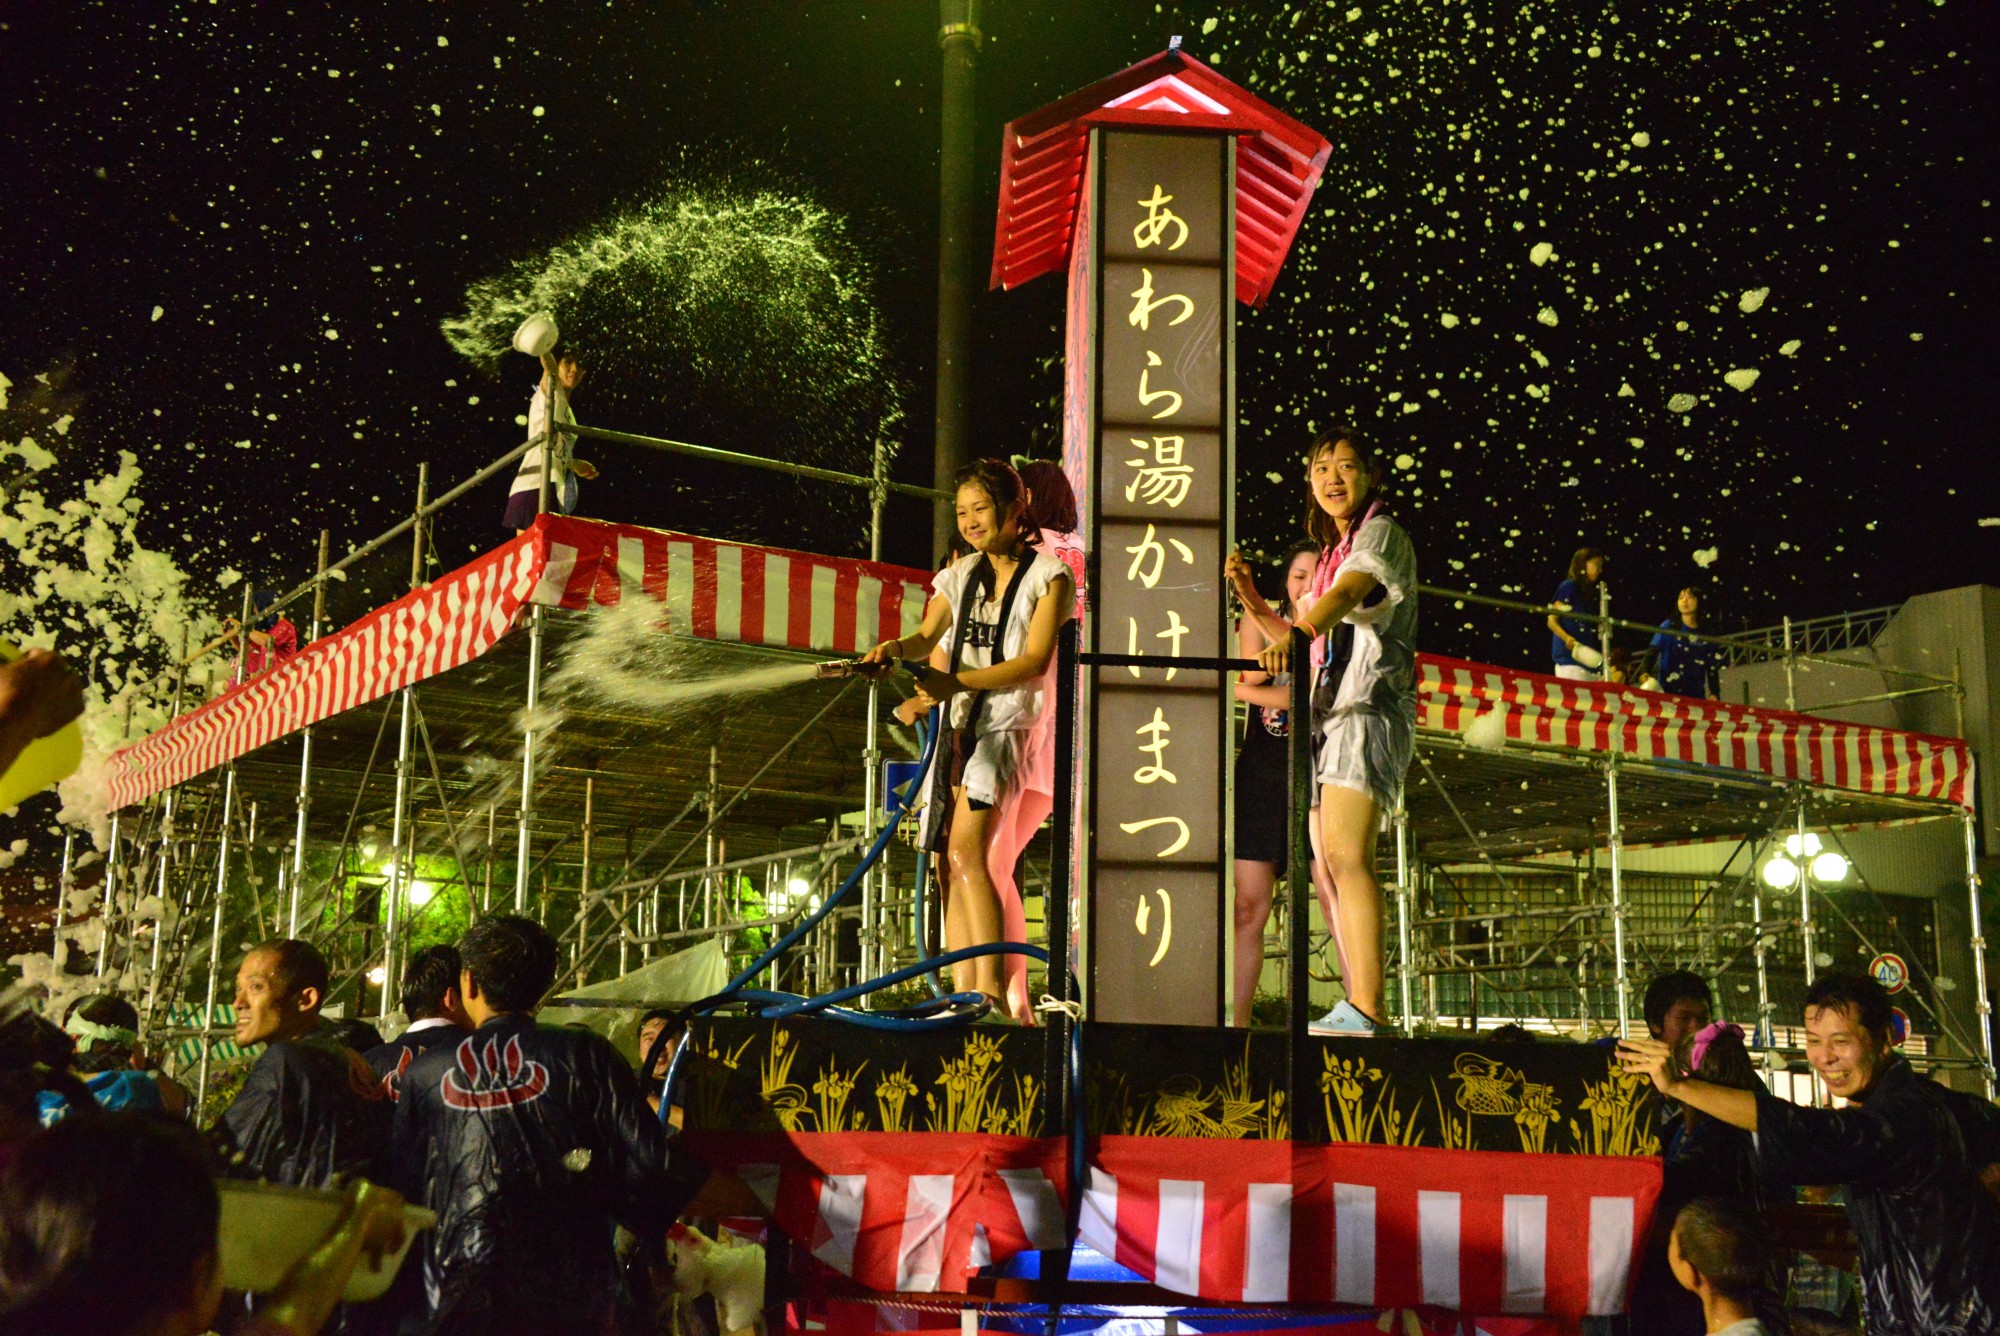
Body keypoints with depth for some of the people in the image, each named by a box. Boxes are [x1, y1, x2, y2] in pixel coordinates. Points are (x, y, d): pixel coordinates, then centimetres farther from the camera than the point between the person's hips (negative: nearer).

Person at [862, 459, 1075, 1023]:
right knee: (952, 867, 2)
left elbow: (1034, 661, -11)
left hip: (1010, 727, -6)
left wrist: (958, 682, -22)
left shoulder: (1049, 575, -1)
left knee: (966, 850, -23)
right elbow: (928, 636, 12)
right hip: (957, 728, 6)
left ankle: (993, 992, -26)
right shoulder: (960, 576, 16)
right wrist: (896, 648, -12)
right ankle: (964, 998, 6)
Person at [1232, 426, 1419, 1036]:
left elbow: (1350, 592, -21)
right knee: (1329, 866, 3)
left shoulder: (1381, 533, 0)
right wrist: (1250, 596, 16)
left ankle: (1365, 1009, -28)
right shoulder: (1330, 554, 25)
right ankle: (1357, 1009, 5)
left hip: (1371, 705, -9)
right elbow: (1308, 639, 27)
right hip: (1328, 711, 9)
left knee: (1346, 852, -22)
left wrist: (1293, 638, -40)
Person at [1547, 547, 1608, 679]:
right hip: (1569, 658, -7)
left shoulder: (1590, 592, 20)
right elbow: (1552, 621, -7)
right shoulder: (1568, 587, -2)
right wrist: (1567, 638, -24)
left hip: (1589, 660, 7)